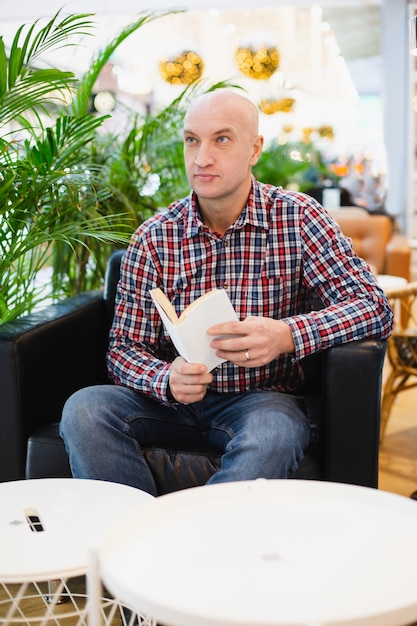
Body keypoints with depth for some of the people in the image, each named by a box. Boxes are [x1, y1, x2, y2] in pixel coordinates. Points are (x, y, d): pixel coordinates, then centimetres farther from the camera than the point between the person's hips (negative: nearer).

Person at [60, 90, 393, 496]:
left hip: (261, 398, -2)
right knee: (84, 409, -24)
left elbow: (374, 307, -11)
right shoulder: (153, 239, -1)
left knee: (273, 432, -36)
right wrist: (167, 381, -25)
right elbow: (125, 347, -1)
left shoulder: (297, 218, -5)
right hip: (175, 399, 2)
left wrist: (288, 335, -30)